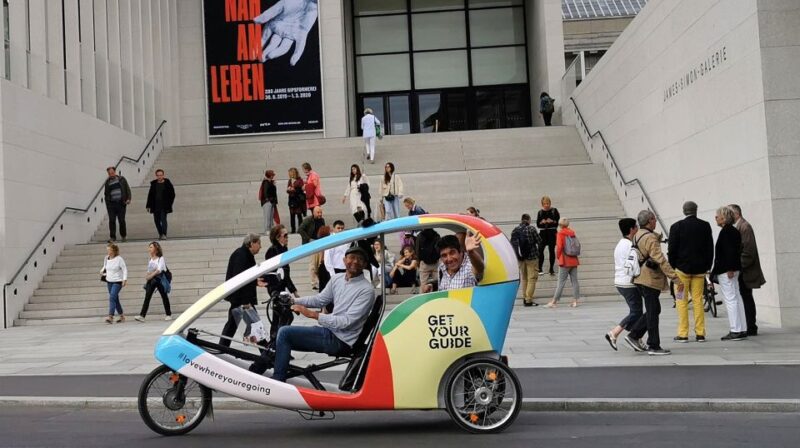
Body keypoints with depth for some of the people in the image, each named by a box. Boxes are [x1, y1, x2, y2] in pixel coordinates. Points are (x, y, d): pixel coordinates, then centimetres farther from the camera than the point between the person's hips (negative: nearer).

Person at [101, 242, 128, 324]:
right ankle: (122, 315, 24)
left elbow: (125, 269, -10)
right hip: (109, 281, 6)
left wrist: (125, 279, -17)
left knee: (112, 298, -18)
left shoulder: (119, 259, -12)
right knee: (115, 299, 12)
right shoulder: (106, 258, 3)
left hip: (117, 282, -6)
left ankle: (110, 317, -19)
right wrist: (103, 271, 0)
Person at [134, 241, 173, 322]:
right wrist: (146, 277, 1)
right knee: (147, 297, -8)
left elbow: (159, 269, -19)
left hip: (159, 278, -5)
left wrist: (151, 275, -28)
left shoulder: (161, 258, -7)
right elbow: (149, 271, 15)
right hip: (151, 280, 5)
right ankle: (142, 316, -16)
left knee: (164, 297, 5)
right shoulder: (150, 260, 12)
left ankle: (169, 315, 18)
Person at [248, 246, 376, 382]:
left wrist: (312, 314, -22)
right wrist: (293, 301, 3)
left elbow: (346, 322, -22)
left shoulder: (366, 289, -17)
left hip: (341, 341, -8)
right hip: (330, 331, 8)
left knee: (285, 332, -13)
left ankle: (277, 380, -5)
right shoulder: (337, 279, 7)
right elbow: (319, 300, 18)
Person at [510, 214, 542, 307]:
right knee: (532, 278, -1)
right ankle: (528, 300, -6)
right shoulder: (531, 229, -11)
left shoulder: (515, 230, 2)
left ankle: (524, 298, 20)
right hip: (531, 257, -5)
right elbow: (539, 241, -6)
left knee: (523, 278, 16)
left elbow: (512, 243, 5)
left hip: (520, 257, 5)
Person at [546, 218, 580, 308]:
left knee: (561, 282, -4)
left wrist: (558, 257, 1)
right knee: (574, 281, 6)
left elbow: (559, 247, -14)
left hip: (565, 261, -5)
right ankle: (575, 301, 5)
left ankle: (554, 302, -1)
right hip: (574, 260, 5)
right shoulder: (572, 233, 8)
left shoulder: (560, 234, -8)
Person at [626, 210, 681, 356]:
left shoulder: (637, 235, 13)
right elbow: (661, 260, -22)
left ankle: (634, 336, 16)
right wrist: (676, 278, -22)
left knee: (653, 310, 16)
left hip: (641, 278, 9)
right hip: (650, 279, -9)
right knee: (653, 312, -2)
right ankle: (654, 347, 5)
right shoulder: (650, 238, -17)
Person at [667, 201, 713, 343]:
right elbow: (710, 248, 6)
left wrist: (672, 267, 5)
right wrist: (707, 266, 13)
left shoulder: (677, 226, -7)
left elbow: (672, 250, -5)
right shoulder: (705, 226, 2)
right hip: (699, 269, 3)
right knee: (698, 301, 8)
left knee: (682, 301, 1)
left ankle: (683, 334, 1)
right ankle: (700, 334, 9)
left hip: (682, 268, -3)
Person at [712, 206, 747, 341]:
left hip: (726, 270, -10)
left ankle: (736, 331, -5)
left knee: (730, 300, -7)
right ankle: (742, 330, 16)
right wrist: (732, 269, 19)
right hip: (733, 269, 10)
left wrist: (730, 269, -21)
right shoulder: (734, 231, 15)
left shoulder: (726, 231, -14)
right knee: (736, 298, 12)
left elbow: (730, 251, -21)